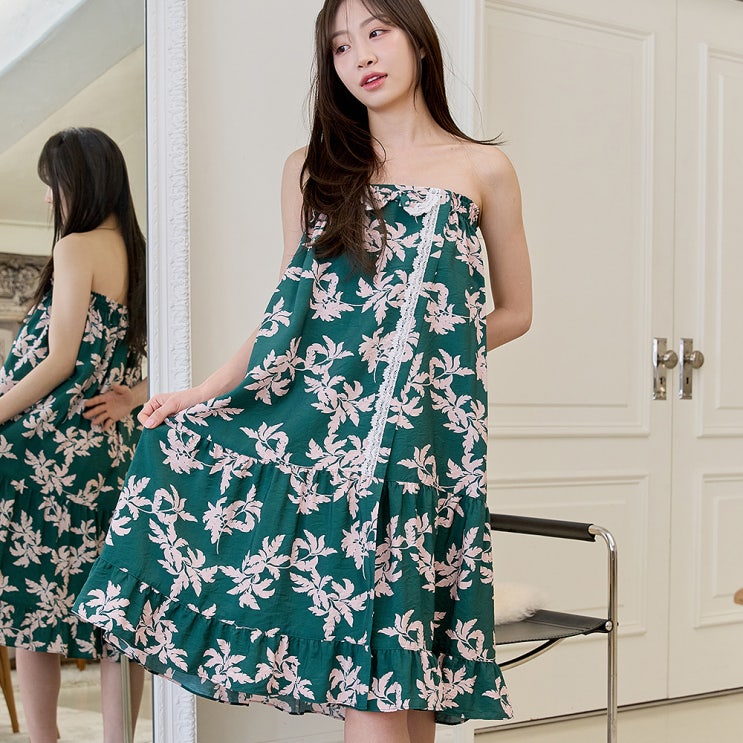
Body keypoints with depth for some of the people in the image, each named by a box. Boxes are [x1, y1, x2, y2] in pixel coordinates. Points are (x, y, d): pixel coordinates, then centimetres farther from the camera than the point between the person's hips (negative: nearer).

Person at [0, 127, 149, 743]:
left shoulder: (76, 248, -8)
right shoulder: (140, 251, 12)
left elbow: (58, 362, -14)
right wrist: (134, 394, 4)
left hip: (50, 444, -7)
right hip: (112, 446, 7)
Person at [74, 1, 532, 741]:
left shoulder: (482, 169, 10)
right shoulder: (312, 169, 15)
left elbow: (514, 312, 15)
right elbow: (289, 311, 16)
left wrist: (431, 349, 3)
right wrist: (204, 392, 7)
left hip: (426, 431, -2)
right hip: (322, 423, 2)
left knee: (407, 645, -2)